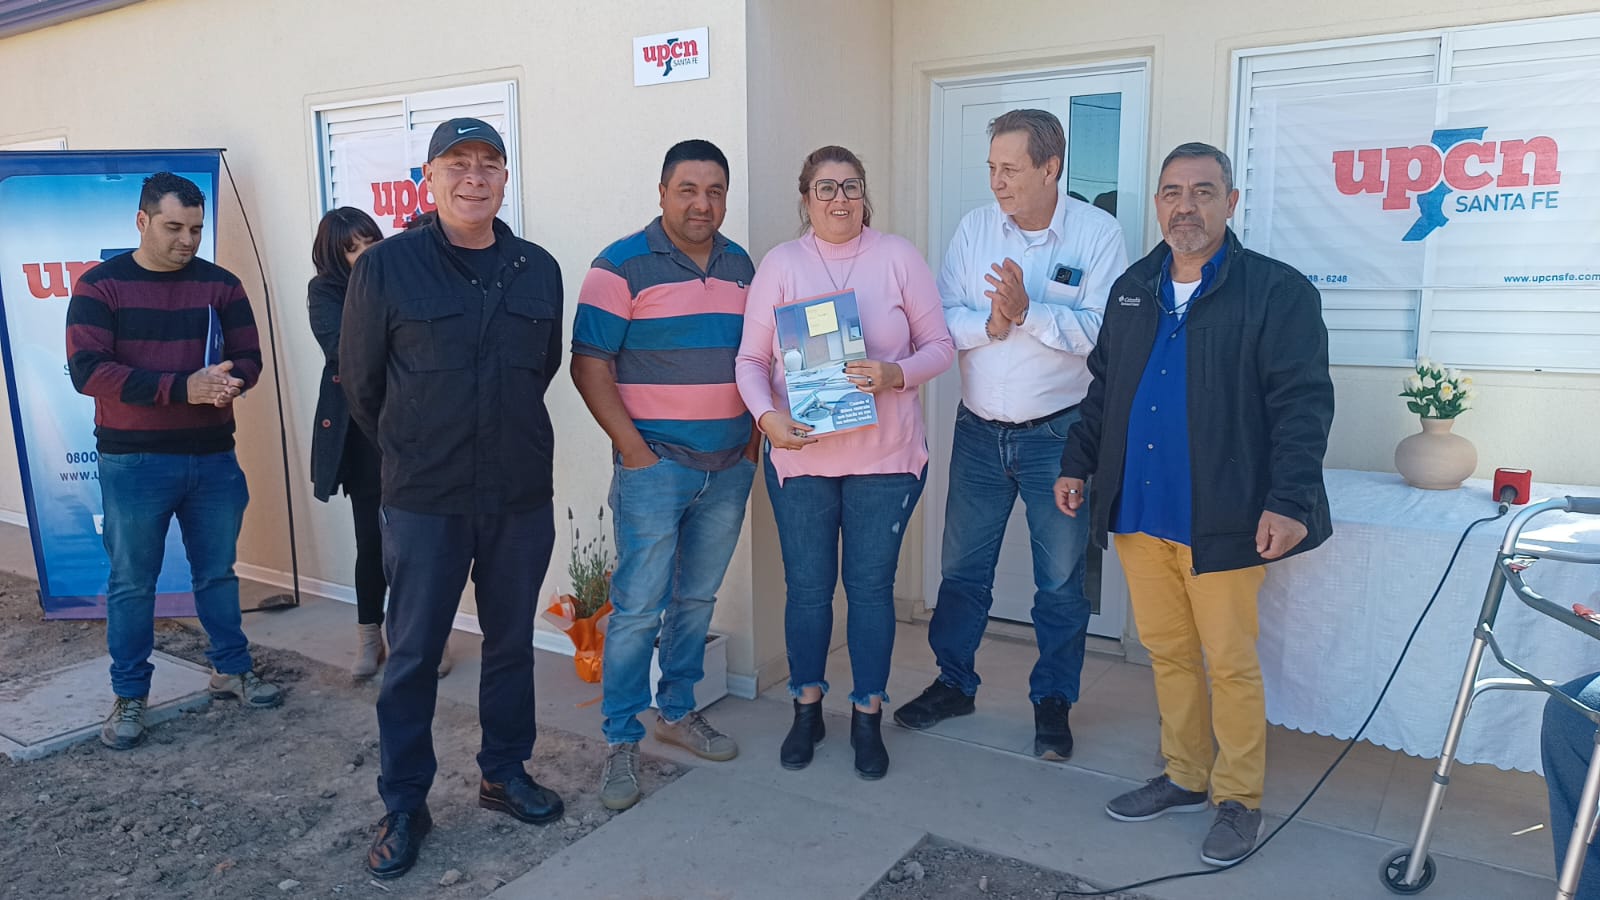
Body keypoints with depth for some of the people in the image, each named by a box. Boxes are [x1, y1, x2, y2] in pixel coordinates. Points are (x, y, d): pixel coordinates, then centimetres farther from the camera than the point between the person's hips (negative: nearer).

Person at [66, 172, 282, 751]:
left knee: (218, 571, 14)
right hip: (133, 462, -2)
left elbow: (248, 357, 4)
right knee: (132, 581, 7)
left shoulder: (220, 284, 4)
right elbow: (87, 370, -14)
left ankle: (230, 669, 30)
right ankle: (129, 695, 21)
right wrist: (183, 388, -23)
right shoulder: (99, 286, -5)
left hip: (213, 457, 3)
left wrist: (228, 380, -20)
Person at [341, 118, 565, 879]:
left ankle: (505, 773, 33)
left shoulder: (539, 270, 2)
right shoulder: (386, 266, -6)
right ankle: (403, 807, 22)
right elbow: (359, 379, 3)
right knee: (413, 654, 6)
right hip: (424, 500, -3)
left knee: (512, 641, 14)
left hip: (521, 496, 3)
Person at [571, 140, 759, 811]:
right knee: (638, 607, -3)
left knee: (697, 600, 15)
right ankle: (621, 740, 12)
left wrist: (755, 433, 9)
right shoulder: (622, 266, -7)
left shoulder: (740, 266, 11)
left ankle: (676, 712, 31)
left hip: (729, 467, 6)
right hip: (654, 464, -5)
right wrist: (631, 447, -15)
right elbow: (589, 363, -10)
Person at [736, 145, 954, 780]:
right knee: (807, 587, 10)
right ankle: (807, 710, 29)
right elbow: (751, 358, 1)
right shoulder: (781, 264, 2)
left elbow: (940, 345, 1)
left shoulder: (898, 257, 1)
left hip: (885, 457, 0)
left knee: (871, 586, 7)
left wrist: (896, 376, -18)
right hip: (799, 457, 1)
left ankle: (868, 718, 25)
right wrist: (766, 415, -17)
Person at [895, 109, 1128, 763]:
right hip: (979, 431, 3)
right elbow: (940, 319, -3)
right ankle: (954, 683, 31)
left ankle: (1053, 702, 26)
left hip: (1058, 434, -3)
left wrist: (1028, 312, -26)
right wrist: (989, 324, -21)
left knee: (1060, 579, 8)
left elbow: (1104, 331, -17)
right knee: (961, 567, 13)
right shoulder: (974, 228, 1)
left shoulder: (1098, 233, -8)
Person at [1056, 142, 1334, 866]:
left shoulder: (1279, 291, -6)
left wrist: (1289, 501, -19)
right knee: (1167, 652, 16)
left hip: (1222, 520, -5)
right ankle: (1184, 778, 32)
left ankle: (1240, 799, 23)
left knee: (1231, 662, 4)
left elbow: (1303, 403, -11)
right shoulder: (1131, 290, 11)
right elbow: (1103, 389, 19)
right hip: (1137, 512, 6)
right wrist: (1077, 464, 14)